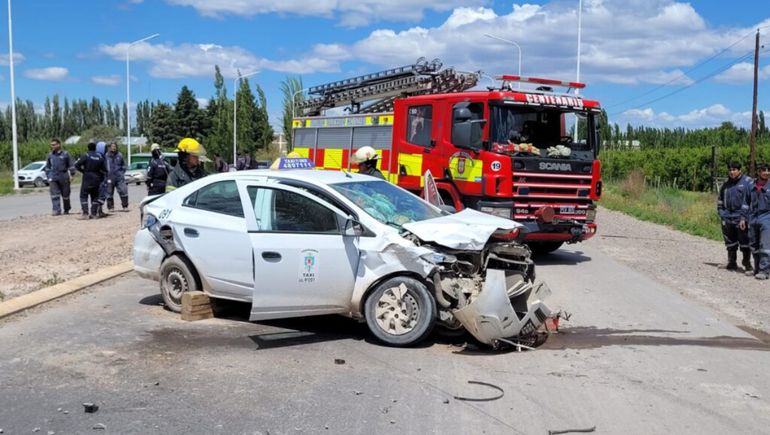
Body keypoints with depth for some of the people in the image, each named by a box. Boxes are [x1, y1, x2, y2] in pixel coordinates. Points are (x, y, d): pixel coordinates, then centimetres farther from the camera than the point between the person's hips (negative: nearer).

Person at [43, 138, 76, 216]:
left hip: (64, 177, -2)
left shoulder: (65, 154, 1)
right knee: (55, 195, -10)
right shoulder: (50, 155, 10)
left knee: (65, 194, 7)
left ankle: (66, 210, 21)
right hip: (53, 178, 2)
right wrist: (48, 177, 13)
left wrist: (71, 174, -4)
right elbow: (47, 167, 19)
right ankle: (57, 210, -12)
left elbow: (71, 165, 4)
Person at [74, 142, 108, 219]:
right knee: (95, 196, 11)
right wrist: (101, 178, 18)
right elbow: (104, 169, 6)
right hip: (97, 179, 4)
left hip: (87, 179, -4)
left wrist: (83, 170, 3)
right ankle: (94, 213, 8)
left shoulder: (86, 156, -9)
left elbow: (77, 165, -13)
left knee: (84, 196, 0)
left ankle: (85, 213, -9)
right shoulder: (100, 157, 5)